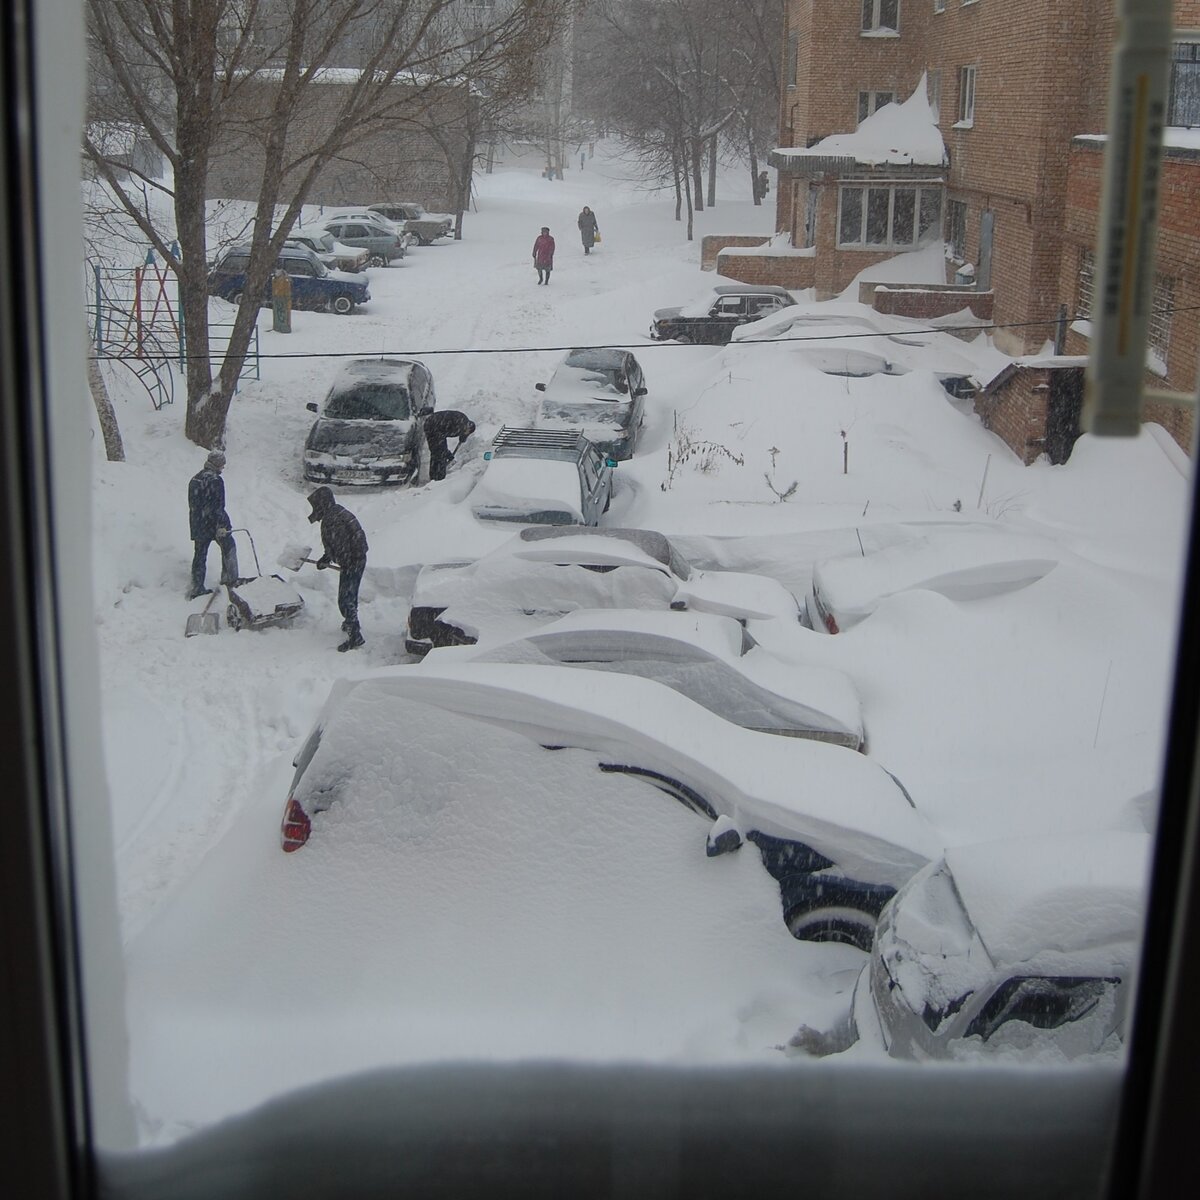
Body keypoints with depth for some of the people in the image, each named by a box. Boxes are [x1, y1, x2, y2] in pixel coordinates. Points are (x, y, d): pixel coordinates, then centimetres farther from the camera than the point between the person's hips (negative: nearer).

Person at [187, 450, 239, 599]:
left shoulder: (194, 479, 11)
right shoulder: (216, 480, -15)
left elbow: (192, 504, 17)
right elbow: (218, 506, -21)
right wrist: (221, 525, -21)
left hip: (197, 524, 7)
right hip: (213, 522, -7)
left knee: (200, 554, 10)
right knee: (228, 547, 11)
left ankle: (197, 587, 10)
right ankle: (229, 578, 11)